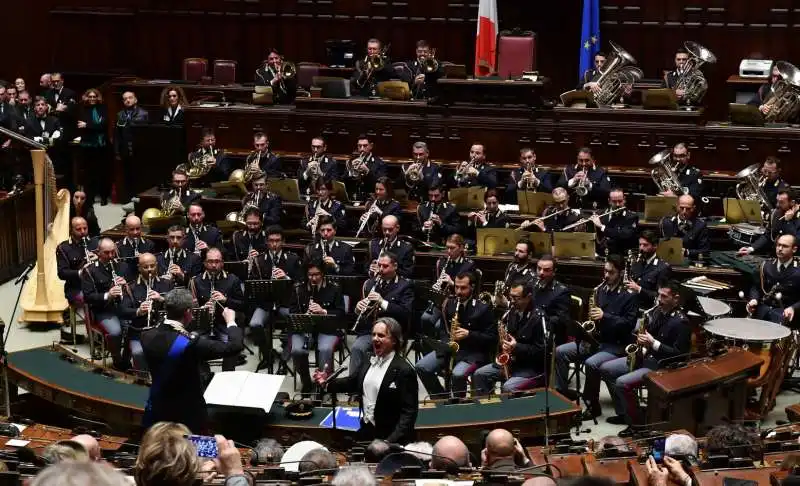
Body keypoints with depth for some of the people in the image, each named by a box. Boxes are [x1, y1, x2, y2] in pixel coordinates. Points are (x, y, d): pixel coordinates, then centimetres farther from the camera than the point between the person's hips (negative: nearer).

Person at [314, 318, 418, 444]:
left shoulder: (404, 371, -17)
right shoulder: (368, 363, 5)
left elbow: (409, 412, -18)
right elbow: (351, 382, 19)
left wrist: (391, 441, -26)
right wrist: (327, 382, 2)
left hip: (389, 436, -7)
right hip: (366, 431, 7)